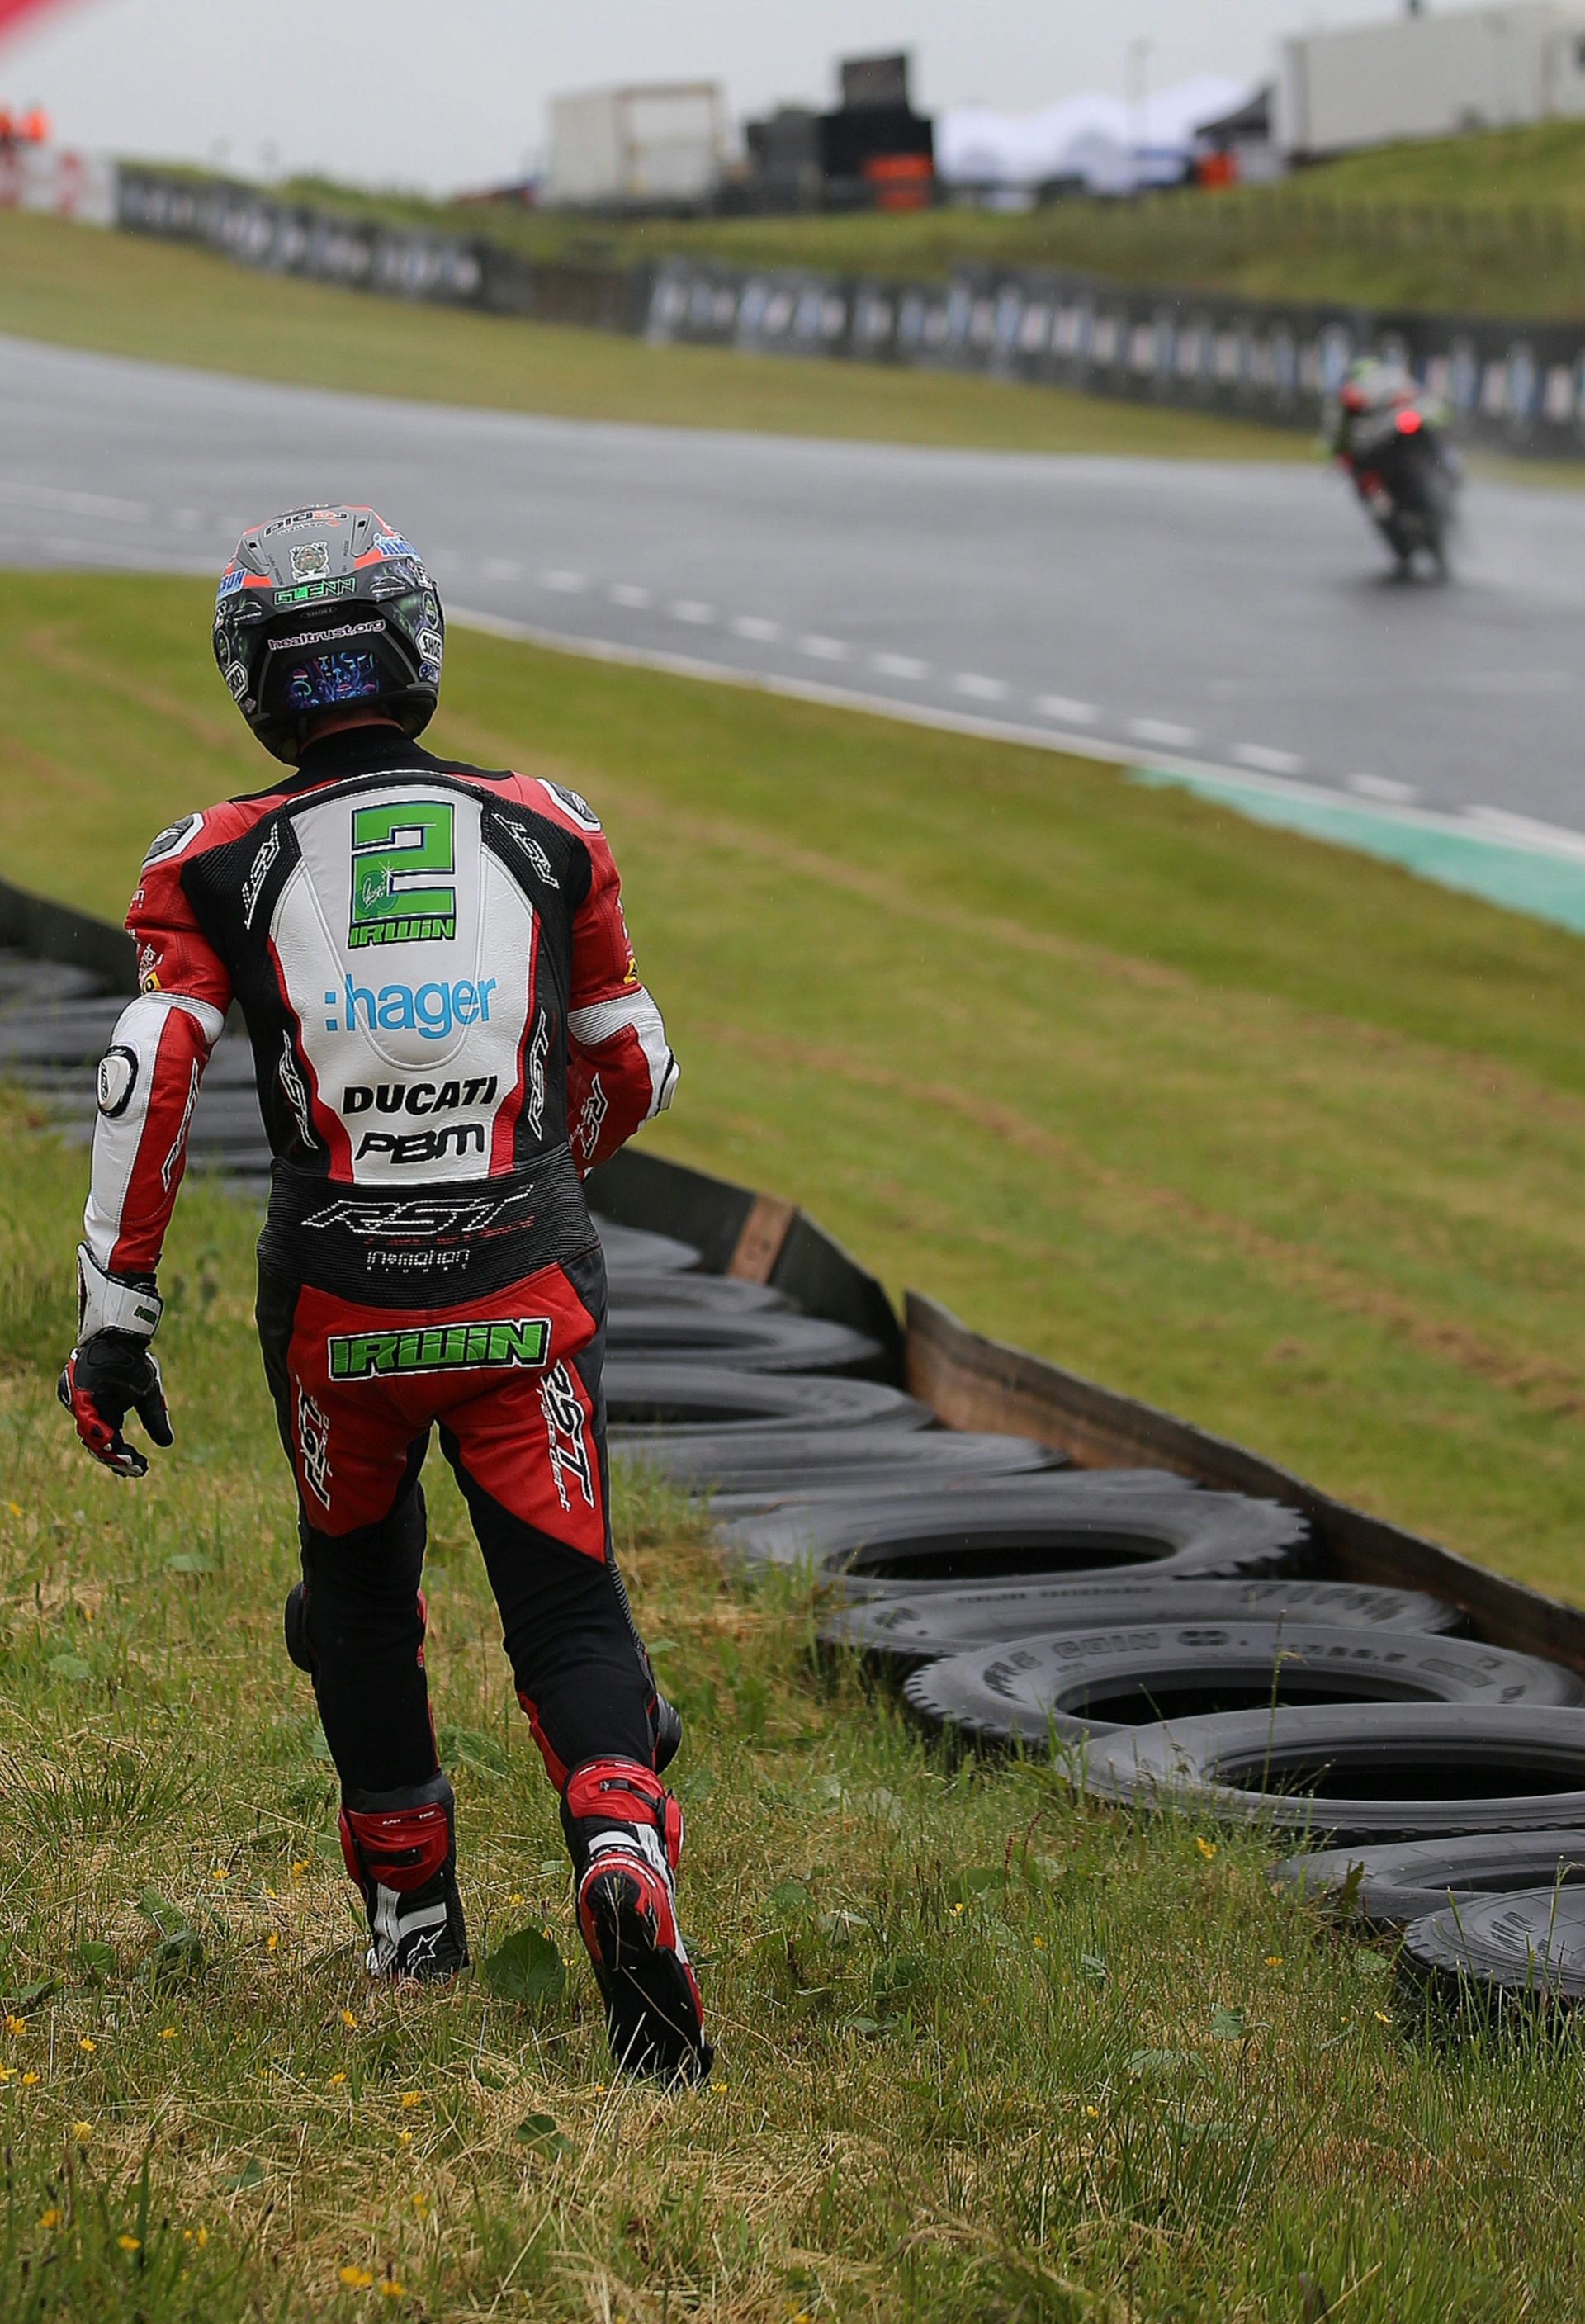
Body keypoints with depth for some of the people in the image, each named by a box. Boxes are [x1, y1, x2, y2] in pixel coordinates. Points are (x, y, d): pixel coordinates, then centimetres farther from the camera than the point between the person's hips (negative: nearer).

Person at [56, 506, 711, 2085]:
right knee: (569, 1610, 2)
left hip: (337, 1304, 0)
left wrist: (112, 1318, -5)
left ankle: (409, 1906, 33)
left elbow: (149, 1084, -9)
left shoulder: (221, 864, 1)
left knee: (359, 1599, 24)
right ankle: (624, 1856, -26)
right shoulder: (543, 834, 6)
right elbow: (631, 1073, 14)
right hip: (527, 1299, 0)